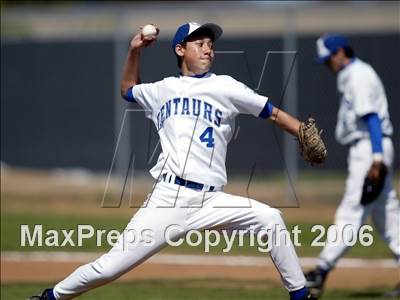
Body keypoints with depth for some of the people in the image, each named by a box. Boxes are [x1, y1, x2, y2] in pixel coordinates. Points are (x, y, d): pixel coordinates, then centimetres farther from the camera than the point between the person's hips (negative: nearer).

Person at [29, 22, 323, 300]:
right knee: (108, 268, -5)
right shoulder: (161, 90, 19)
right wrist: (134, 51, 26)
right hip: (166, 199, 1)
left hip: (210, 202, -1)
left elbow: (273, 113, 4)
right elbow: (128, 88, 40)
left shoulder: (224, 87, 9)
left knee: (269, 218, -20)